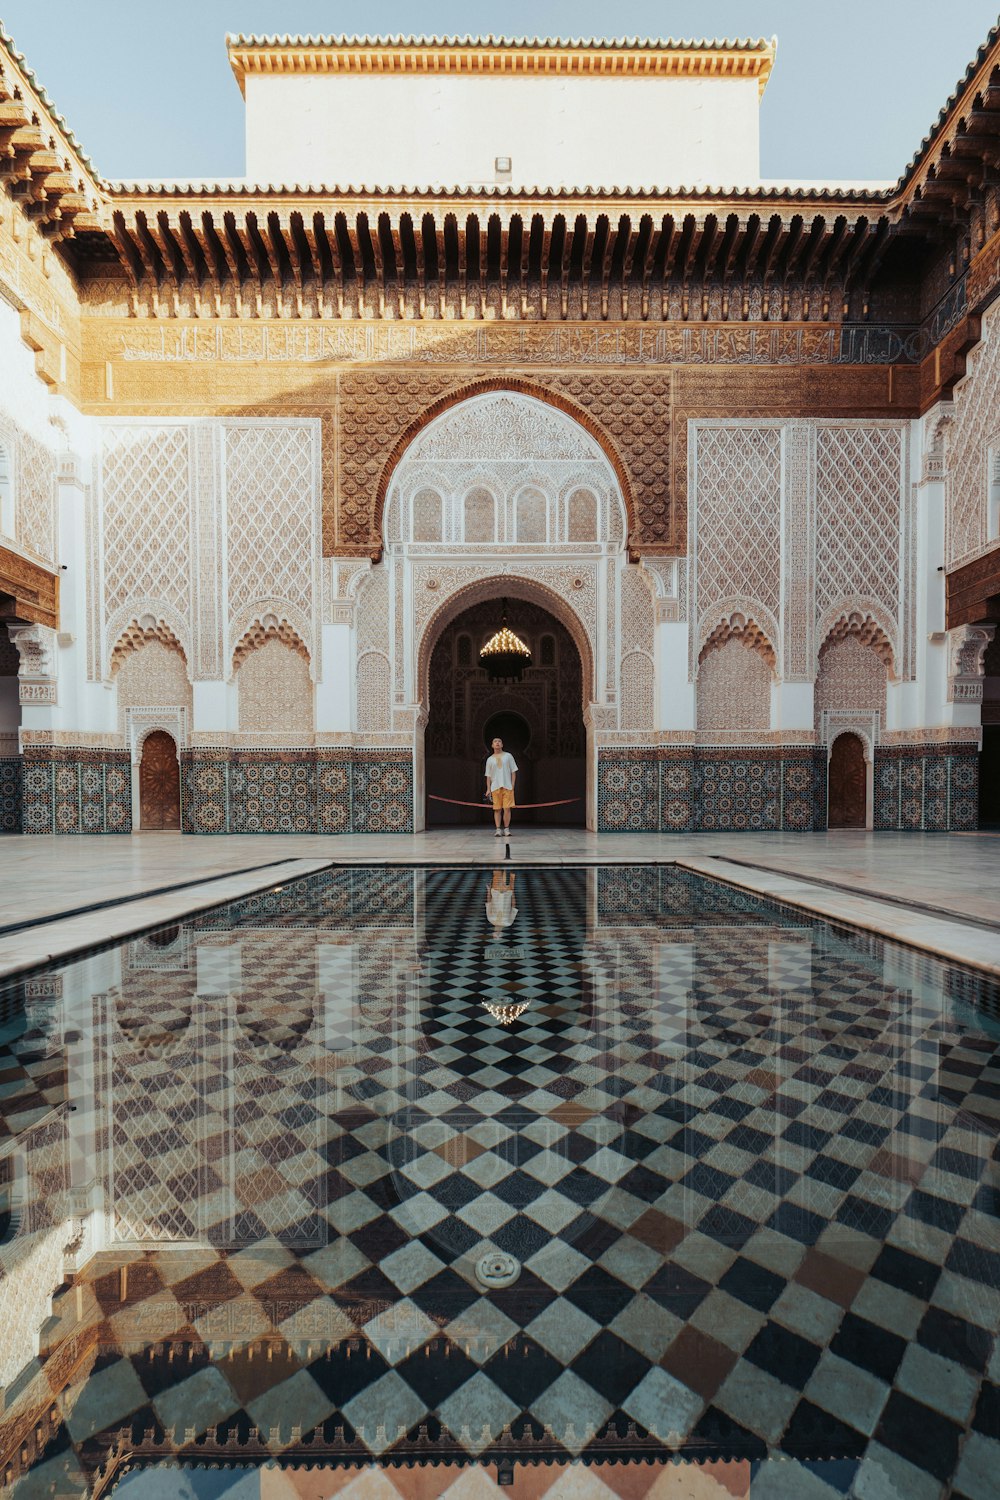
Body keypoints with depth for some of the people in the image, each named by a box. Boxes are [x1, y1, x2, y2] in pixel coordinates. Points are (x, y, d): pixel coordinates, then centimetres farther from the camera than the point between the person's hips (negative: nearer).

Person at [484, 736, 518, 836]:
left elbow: (513, 772, 7)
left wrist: (512, 785, -2)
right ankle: (498, 829, 2)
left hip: (507, 787, -1)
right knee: (497, 809, -1)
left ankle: (506, 829, 4)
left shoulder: (508, 756, 9)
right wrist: (488, 789, 3)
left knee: (507, 808, -4)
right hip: (495, 787, 1)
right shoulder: (490, 759, 12)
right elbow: (488, 776, 12)